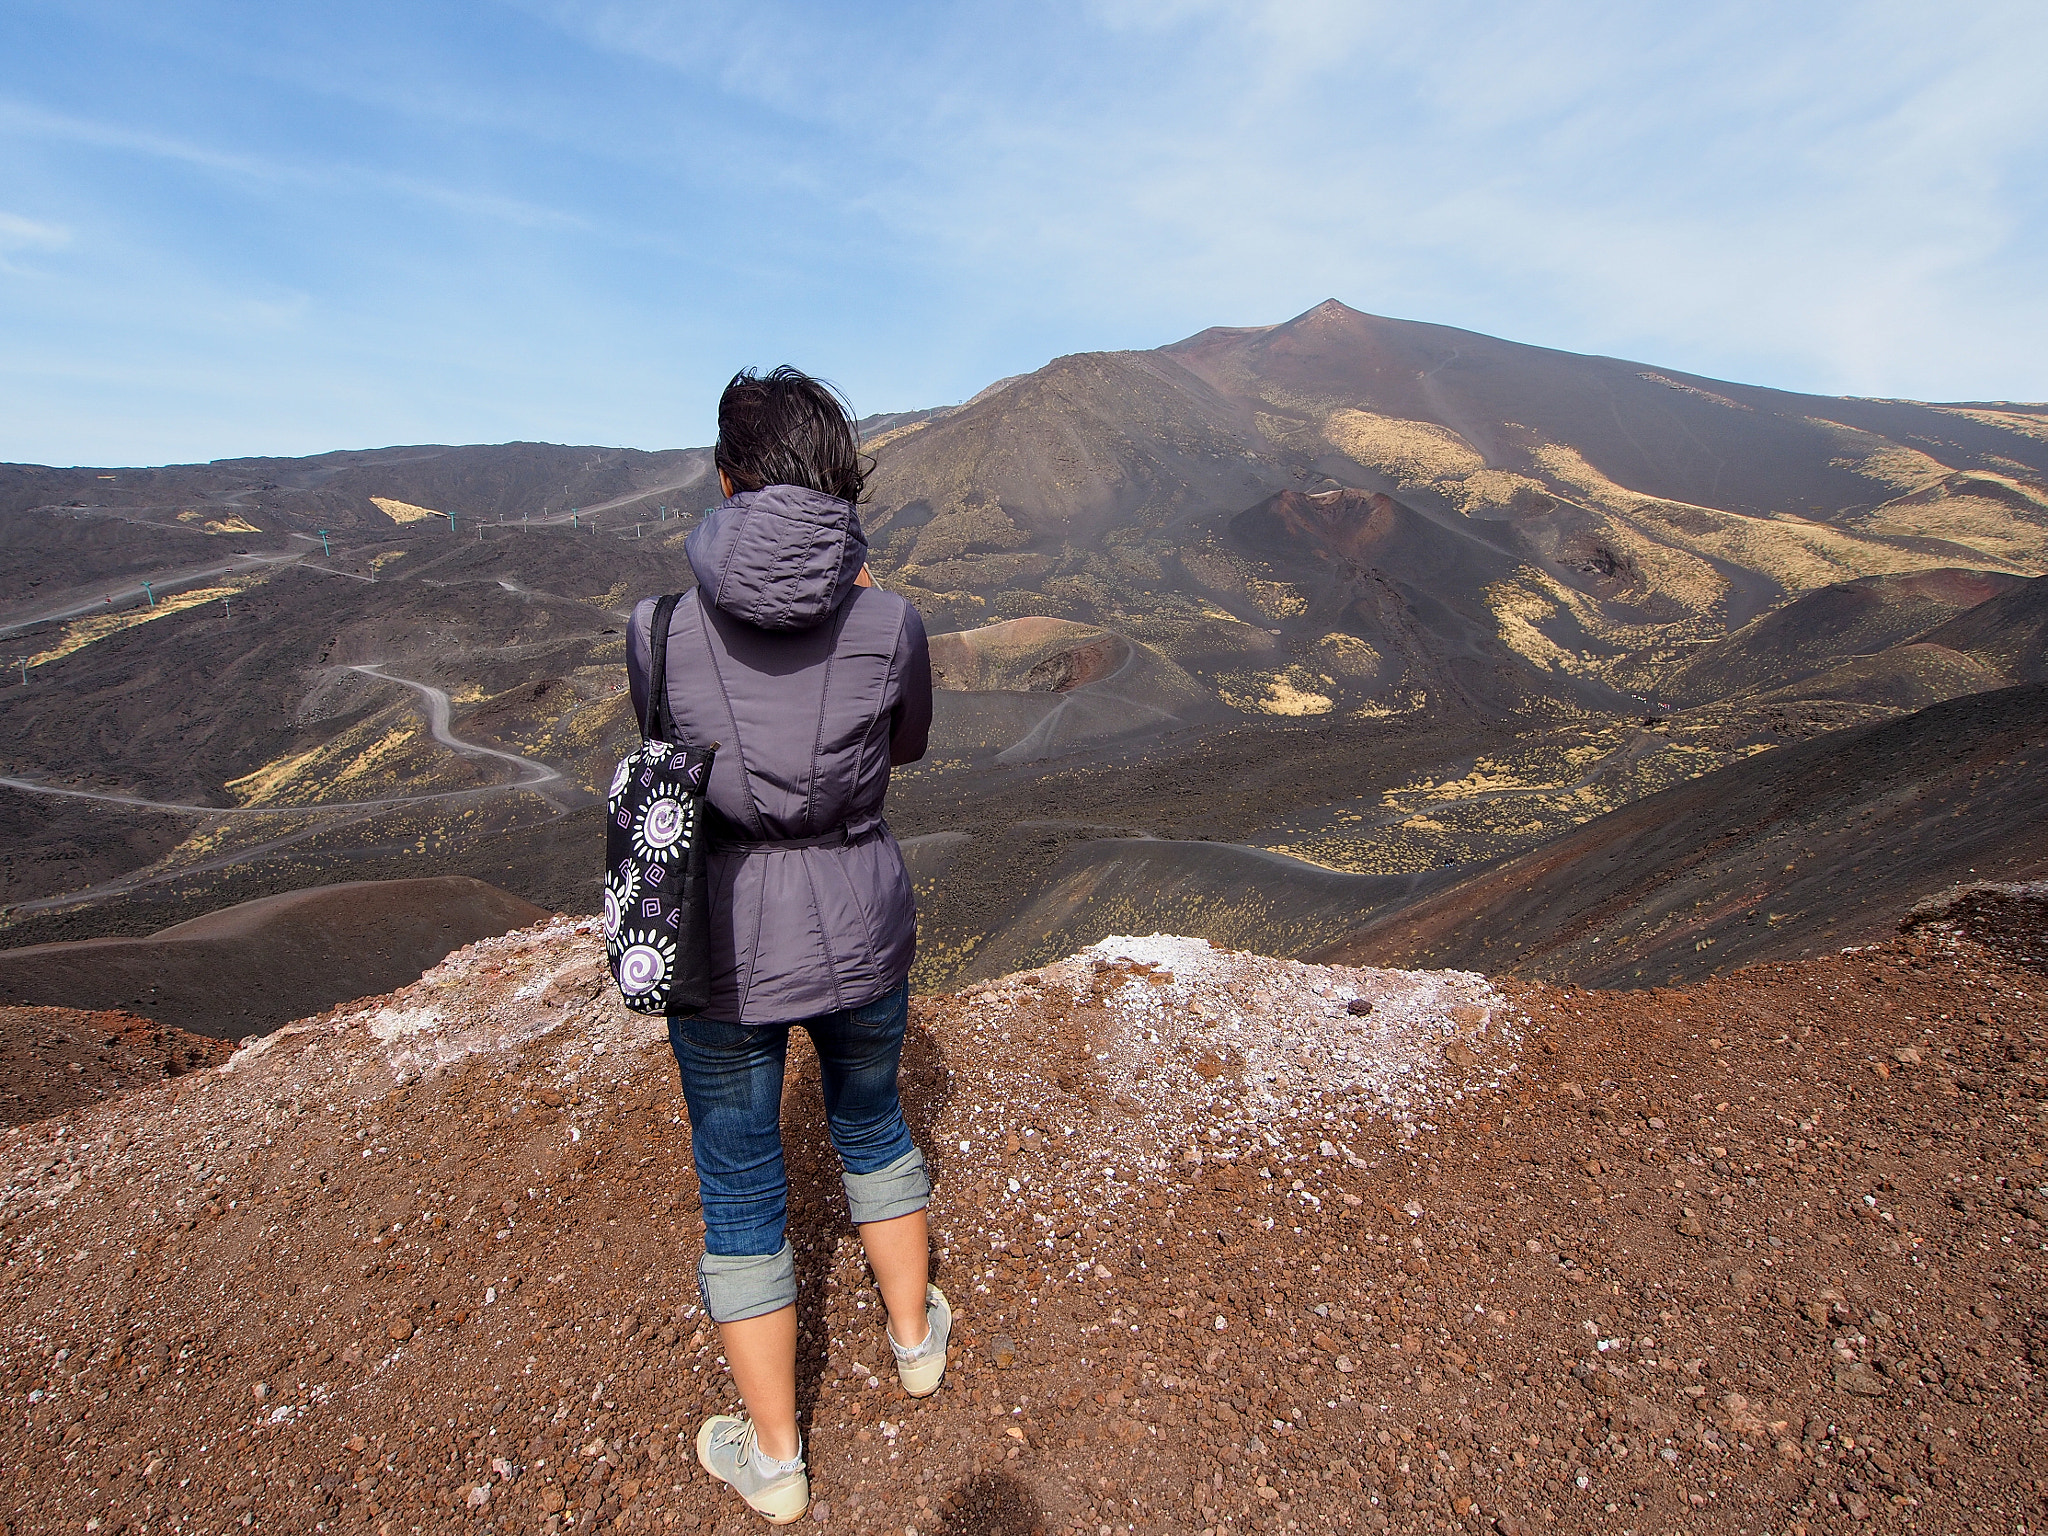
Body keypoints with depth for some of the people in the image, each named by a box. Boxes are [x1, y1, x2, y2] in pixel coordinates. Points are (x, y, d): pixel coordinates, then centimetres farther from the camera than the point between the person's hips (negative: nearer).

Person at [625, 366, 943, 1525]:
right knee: (872, 1122, 30)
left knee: (741, 1191, 19)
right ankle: (916, 1335, 50)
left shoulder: (659, 631, -14)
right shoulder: (893, 626, -13)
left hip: (726, 948, -1)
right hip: (861, 932, 2)